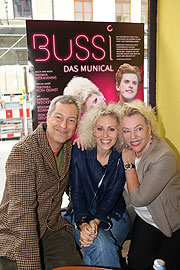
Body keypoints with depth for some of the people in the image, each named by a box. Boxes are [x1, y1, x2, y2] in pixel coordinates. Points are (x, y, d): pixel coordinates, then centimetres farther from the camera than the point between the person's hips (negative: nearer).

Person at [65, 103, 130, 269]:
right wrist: (83, 223, -24)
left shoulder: (123, 158, -7)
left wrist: (95, 222, -26)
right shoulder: (79, 152, -9)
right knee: (99, 245, -29)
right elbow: (76, 192, -10)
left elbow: (112, 196, -11)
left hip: (113, 216, 1)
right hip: (81, 214, 0)